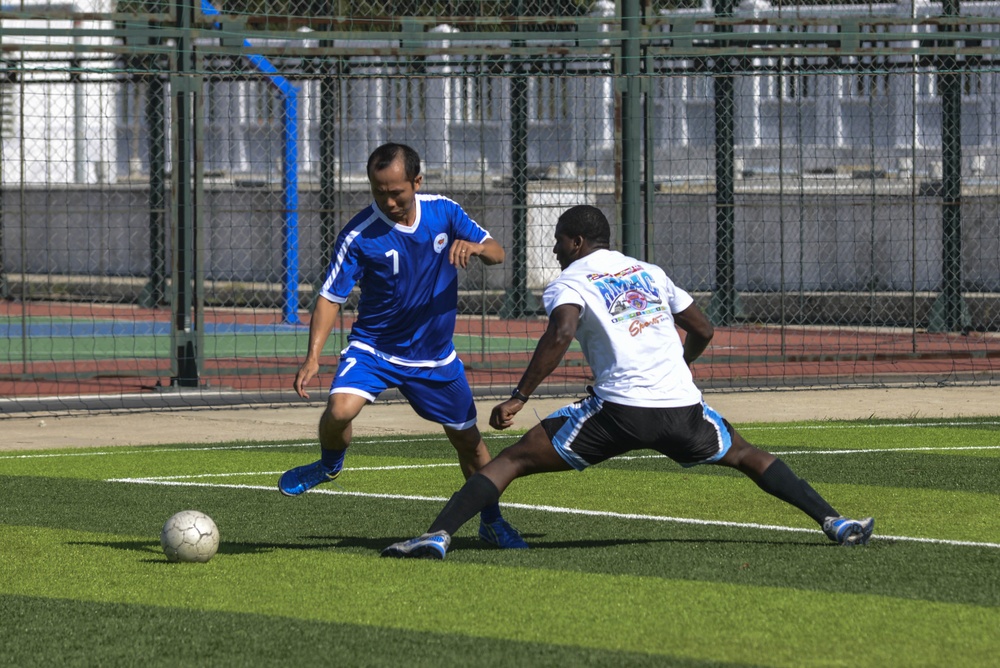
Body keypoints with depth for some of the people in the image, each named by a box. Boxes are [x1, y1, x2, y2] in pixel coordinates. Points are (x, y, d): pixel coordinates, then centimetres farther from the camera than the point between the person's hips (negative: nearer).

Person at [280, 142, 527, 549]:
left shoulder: (443, 212, -7)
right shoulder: (359, 236, -19)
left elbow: (496, 253, -3)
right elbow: (330, 298, -16)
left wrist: (473, 246, -27)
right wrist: (313, 356, -28)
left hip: (435, 356, 3)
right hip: (374, 348, -3)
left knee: (468, 440, 10)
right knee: (340, 409, -29)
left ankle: (492, 522, 32)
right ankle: (329, 465, 5)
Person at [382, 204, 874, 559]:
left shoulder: (571, 281, 7)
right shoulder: (649, 273, 22)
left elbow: (560, 333, -15)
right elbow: (703, 331, 29)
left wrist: (518, 398, -14)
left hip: (619, 409, -4)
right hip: (682, 404, 4)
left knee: (514, 458, 2)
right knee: (746, 456, 29)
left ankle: (437, 536, -13)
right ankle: (834, 523, 18)